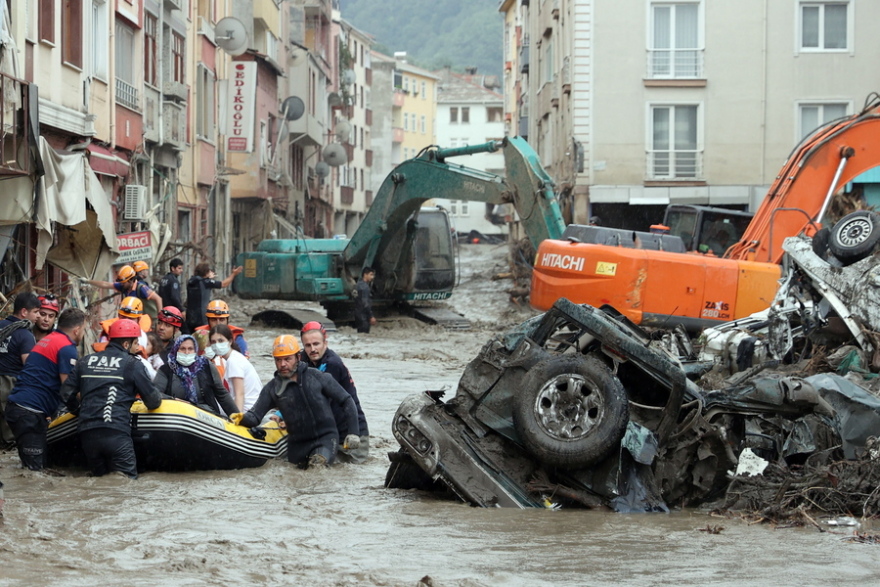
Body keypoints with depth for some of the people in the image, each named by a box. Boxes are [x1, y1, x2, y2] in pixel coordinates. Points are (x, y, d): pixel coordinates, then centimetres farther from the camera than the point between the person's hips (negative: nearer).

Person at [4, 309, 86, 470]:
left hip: (16, 405, 10)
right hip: (30, 412, -10)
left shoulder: (48, 339, 20)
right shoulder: (67, 348, -10)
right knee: (35, 468, -11)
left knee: (30, 465, 11)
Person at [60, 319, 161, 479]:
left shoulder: (85, 362, 16)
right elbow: (152, 400, 3)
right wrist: (156, 402, 27)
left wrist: (78, 410, 36)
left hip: (87, 434, 5)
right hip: (116, 434, -5)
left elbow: (67, 393, 17)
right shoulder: (132, 364, 3)